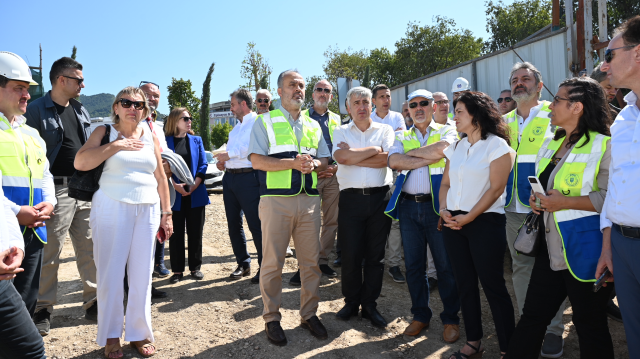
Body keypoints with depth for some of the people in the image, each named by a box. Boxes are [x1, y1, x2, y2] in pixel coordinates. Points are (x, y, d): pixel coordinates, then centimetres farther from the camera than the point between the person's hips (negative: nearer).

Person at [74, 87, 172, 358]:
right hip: (112, 208, -2)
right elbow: (80, 163, -8)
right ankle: (110, 336, 13)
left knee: (142, 274, 4)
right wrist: (115, 146, -11)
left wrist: (166, 213, 11)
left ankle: (139, 333, 16)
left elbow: (160, 178, 15)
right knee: (111, 273, -1)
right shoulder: (105, 132, 6)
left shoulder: (151, 137, 13)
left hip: (147, 210, 3)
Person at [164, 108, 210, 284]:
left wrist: (194, 186, -8)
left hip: (195, 194, 2)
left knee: (195, 232, 7)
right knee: (176, 233, 4)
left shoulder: (196, 140, 10)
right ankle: (177, 270, 14)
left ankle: (195, 268, 18)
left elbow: (203, 165, 5)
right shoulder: (165, 141, 1)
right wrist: (176, 186, -15)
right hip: (174, 194, -2)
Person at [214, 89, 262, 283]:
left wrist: (228, 154, -13)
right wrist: (222, 161, 9)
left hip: (247, 177, -9)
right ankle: (243, 264, 23)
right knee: (234, 224, 11)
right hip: (230, 177, 9)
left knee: (256, 224, -6)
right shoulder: (236, 128, 24)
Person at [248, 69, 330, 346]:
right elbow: (257, 160, -6)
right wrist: (294, 163, -15)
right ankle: (272, 318, 17)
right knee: (273, 262, 1)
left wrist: (313, 164, -5)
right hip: (276, 200, -4)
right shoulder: (265, 122, 4)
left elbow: (324, 160, 19)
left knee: (311, 261, 8)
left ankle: (309, 314, 24)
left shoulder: (313, 125, 19)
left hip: (309, 200, 4)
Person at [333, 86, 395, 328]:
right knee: (350, 254, 3)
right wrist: (374, 149, -6)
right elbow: (341, 157, -11)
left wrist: (353, 155, -8)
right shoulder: (341, 132, 10)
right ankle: (351, 302, 20)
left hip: (379, 198, 1)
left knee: (376, 255, 7)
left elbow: (386, 159, -8)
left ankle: (369, 305, 20)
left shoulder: (385, 130, 10)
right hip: (351, 198, -1)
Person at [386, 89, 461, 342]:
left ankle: (451, 318, 19)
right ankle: (420, 315, 25)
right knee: (413, 264, 10)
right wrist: (428, 158, -11)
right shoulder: (402, 137, 14)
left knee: (446, 264, 3)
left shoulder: (446, 131, 6)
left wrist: (411, 152, -4)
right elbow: (394, 161, -6)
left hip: (438, 205, -3)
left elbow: (441, 150, -17)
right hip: (408, 206, 3)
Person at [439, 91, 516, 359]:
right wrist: (444, 210, -4)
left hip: (485, 222, -6)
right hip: (454, 223, 6)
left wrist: (469, 217, -17)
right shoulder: (456, 147, 14)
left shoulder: (497, 145, -6)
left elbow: (496, 188, -12)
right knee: (465, 284, 11)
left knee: (493, 285, -2)